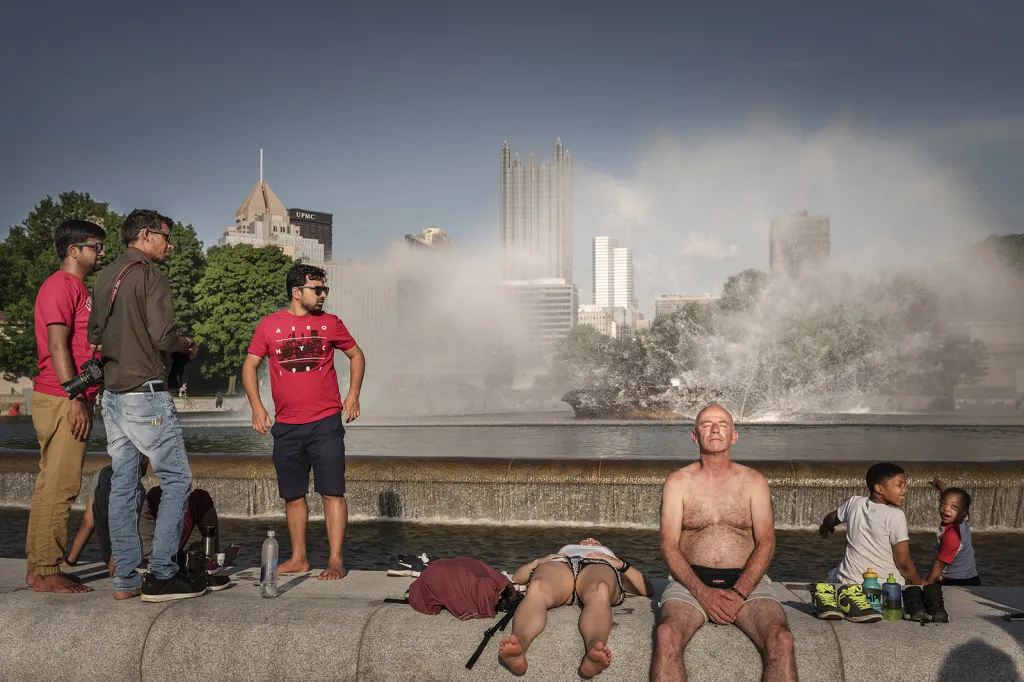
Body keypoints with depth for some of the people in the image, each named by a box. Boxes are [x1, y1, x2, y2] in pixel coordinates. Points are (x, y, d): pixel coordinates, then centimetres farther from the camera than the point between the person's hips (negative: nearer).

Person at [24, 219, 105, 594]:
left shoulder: (78, 288, 21)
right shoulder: (61, 285, -9)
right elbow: (57, 345, -17)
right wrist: (76, 399, -21)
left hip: (71, 399, 10)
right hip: (62, 401, -10)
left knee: (52, 485, 12)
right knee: (60, 486, -8)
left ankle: (38, 567, 18)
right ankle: (46, 572, -3)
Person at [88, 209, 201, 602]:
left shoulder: (105, 277, 15)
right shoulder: (150, 275, -10)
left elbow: (94, 335, 18)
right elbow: (162, 336, -18)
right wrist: (186, 345, 1)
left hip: (112, 394, 8)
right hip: (145, 394, -8)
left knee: (123, 485, 9)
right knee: (176, 480, -2)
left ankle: (125, 580, 12)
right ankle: (161, 576, -4)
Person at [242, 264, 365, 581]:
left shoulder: (330, 323, 4)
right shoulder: (269, 325, 3)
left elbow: (356, 355, 15)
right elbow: (249, 366, 9)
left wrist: (353, 393, 2)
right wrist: (256, 406, -2)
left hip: (326, 423, -1)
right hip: (286, 426, 2)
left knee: (332, 493, -5)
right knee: (293, 495, 10)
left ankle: (335, 560, 1)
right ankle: (298, 558, 22)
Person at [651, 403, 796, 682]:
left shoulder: (753, 481, 10)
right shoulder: (678, 482, 8)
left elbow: (766, 543, 1)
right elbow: (669, 545, 0)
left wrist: (739, 592, -16)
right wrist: (702, 592, -16)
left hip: (746, 582, 1)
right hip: (691, 582, 0)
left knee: (782, 641, -30)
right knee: (667, 636, -33)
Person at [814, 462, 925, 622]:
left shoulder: (854, 503, 2)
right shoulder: (895, 515, -14)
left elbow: (829, 519, 24)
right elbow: (904, 562, -13)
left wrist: (825, 528, 47)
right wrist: (919, 584, 5)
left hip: (851, 580, 5)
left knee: (834, 574, 33)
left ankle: (828, 598, -7)